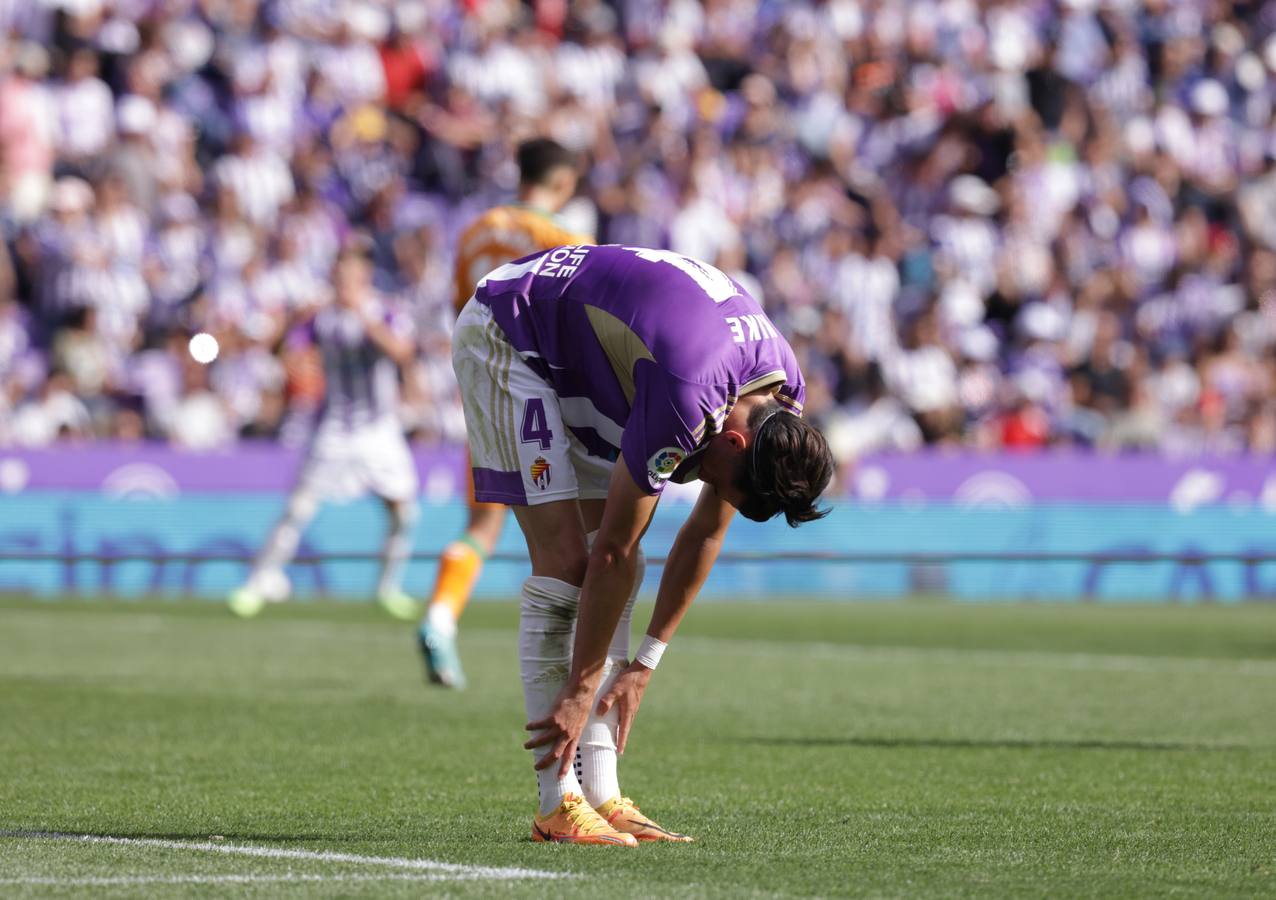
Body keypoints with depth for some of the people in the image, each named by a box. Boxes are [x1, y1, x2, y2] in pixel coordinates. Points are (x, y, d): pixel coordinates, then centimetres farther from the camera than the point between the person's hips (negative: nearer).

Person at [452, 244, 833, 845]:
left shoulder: (782, 394, -11)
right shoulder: (688, 398, -36)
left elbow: (705, 534, 1)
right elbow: (612, 550, -29)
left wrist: (645, 661, 2)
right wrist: (580, 689, -21)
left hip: (581, 363, 9)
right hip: (503, 337, -9)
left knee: (611, 568, 0)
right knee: (567, 562, -16)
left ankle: (600, 795, 1)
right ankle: (560, 807, -15)